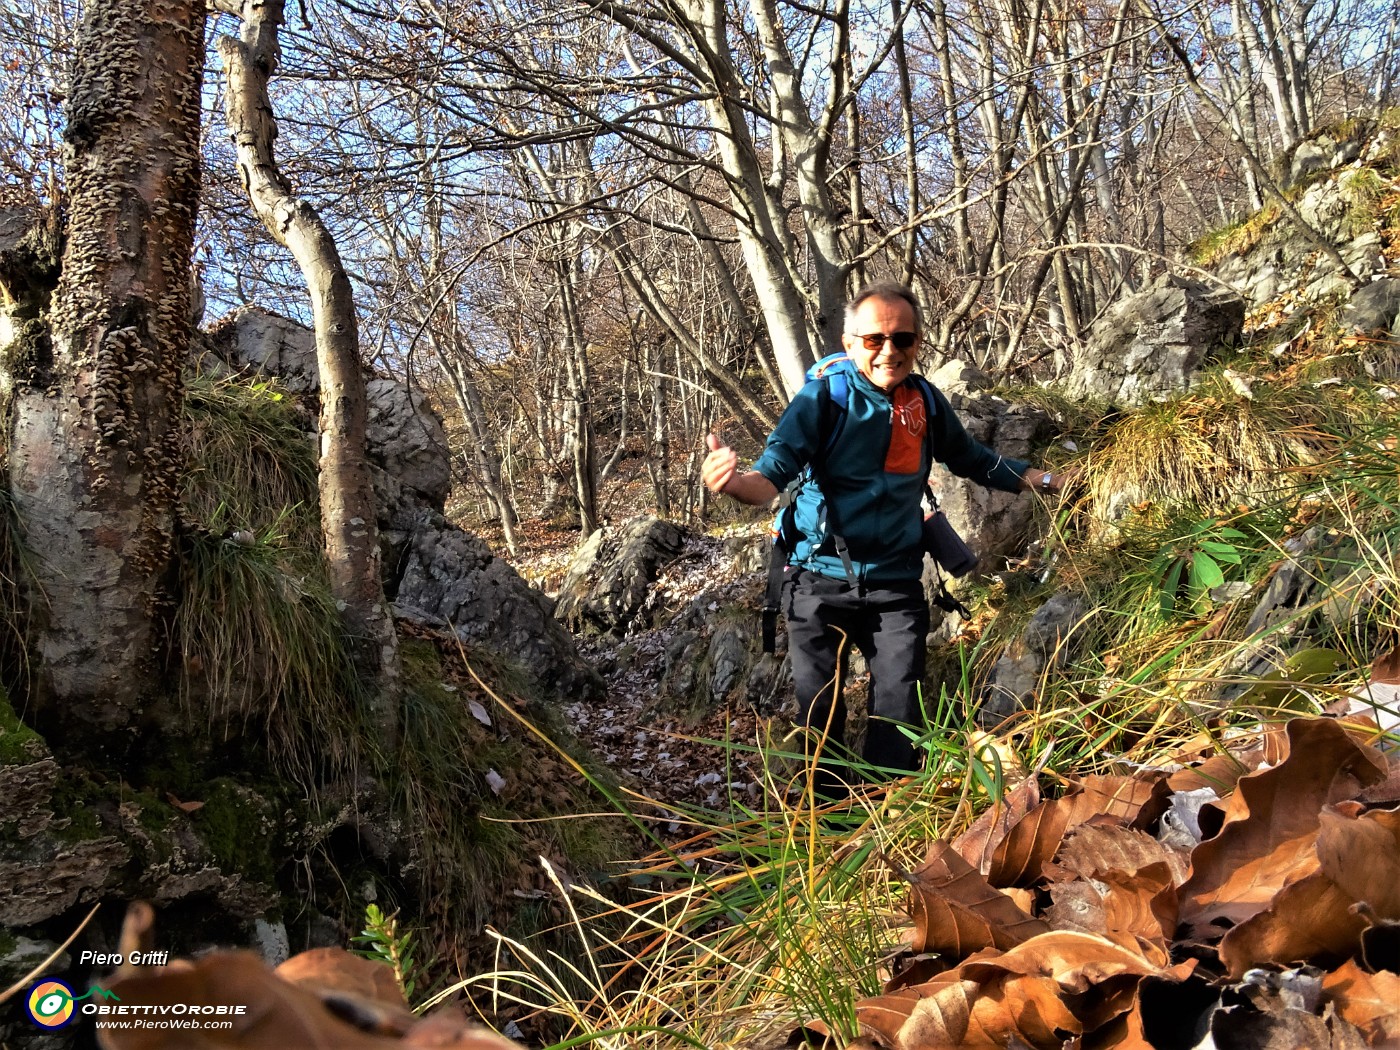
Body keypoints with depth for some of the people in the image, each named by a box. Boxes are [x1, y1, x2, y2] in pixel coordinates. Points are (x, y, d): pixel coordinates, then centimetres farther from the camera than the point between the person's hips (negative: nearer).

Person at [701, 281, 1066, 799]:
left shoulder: (926, 401, 0)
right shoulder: (822, 397, -12)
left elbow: (975, 461, 18)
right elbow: (774, 474, -23)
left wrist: (1046, 480, 10)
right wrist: (734, 481, -45)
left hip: (895, 585, 3)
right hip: (819, 581, -2)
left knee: (899, 714, 3)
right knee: (820, 716, 7)